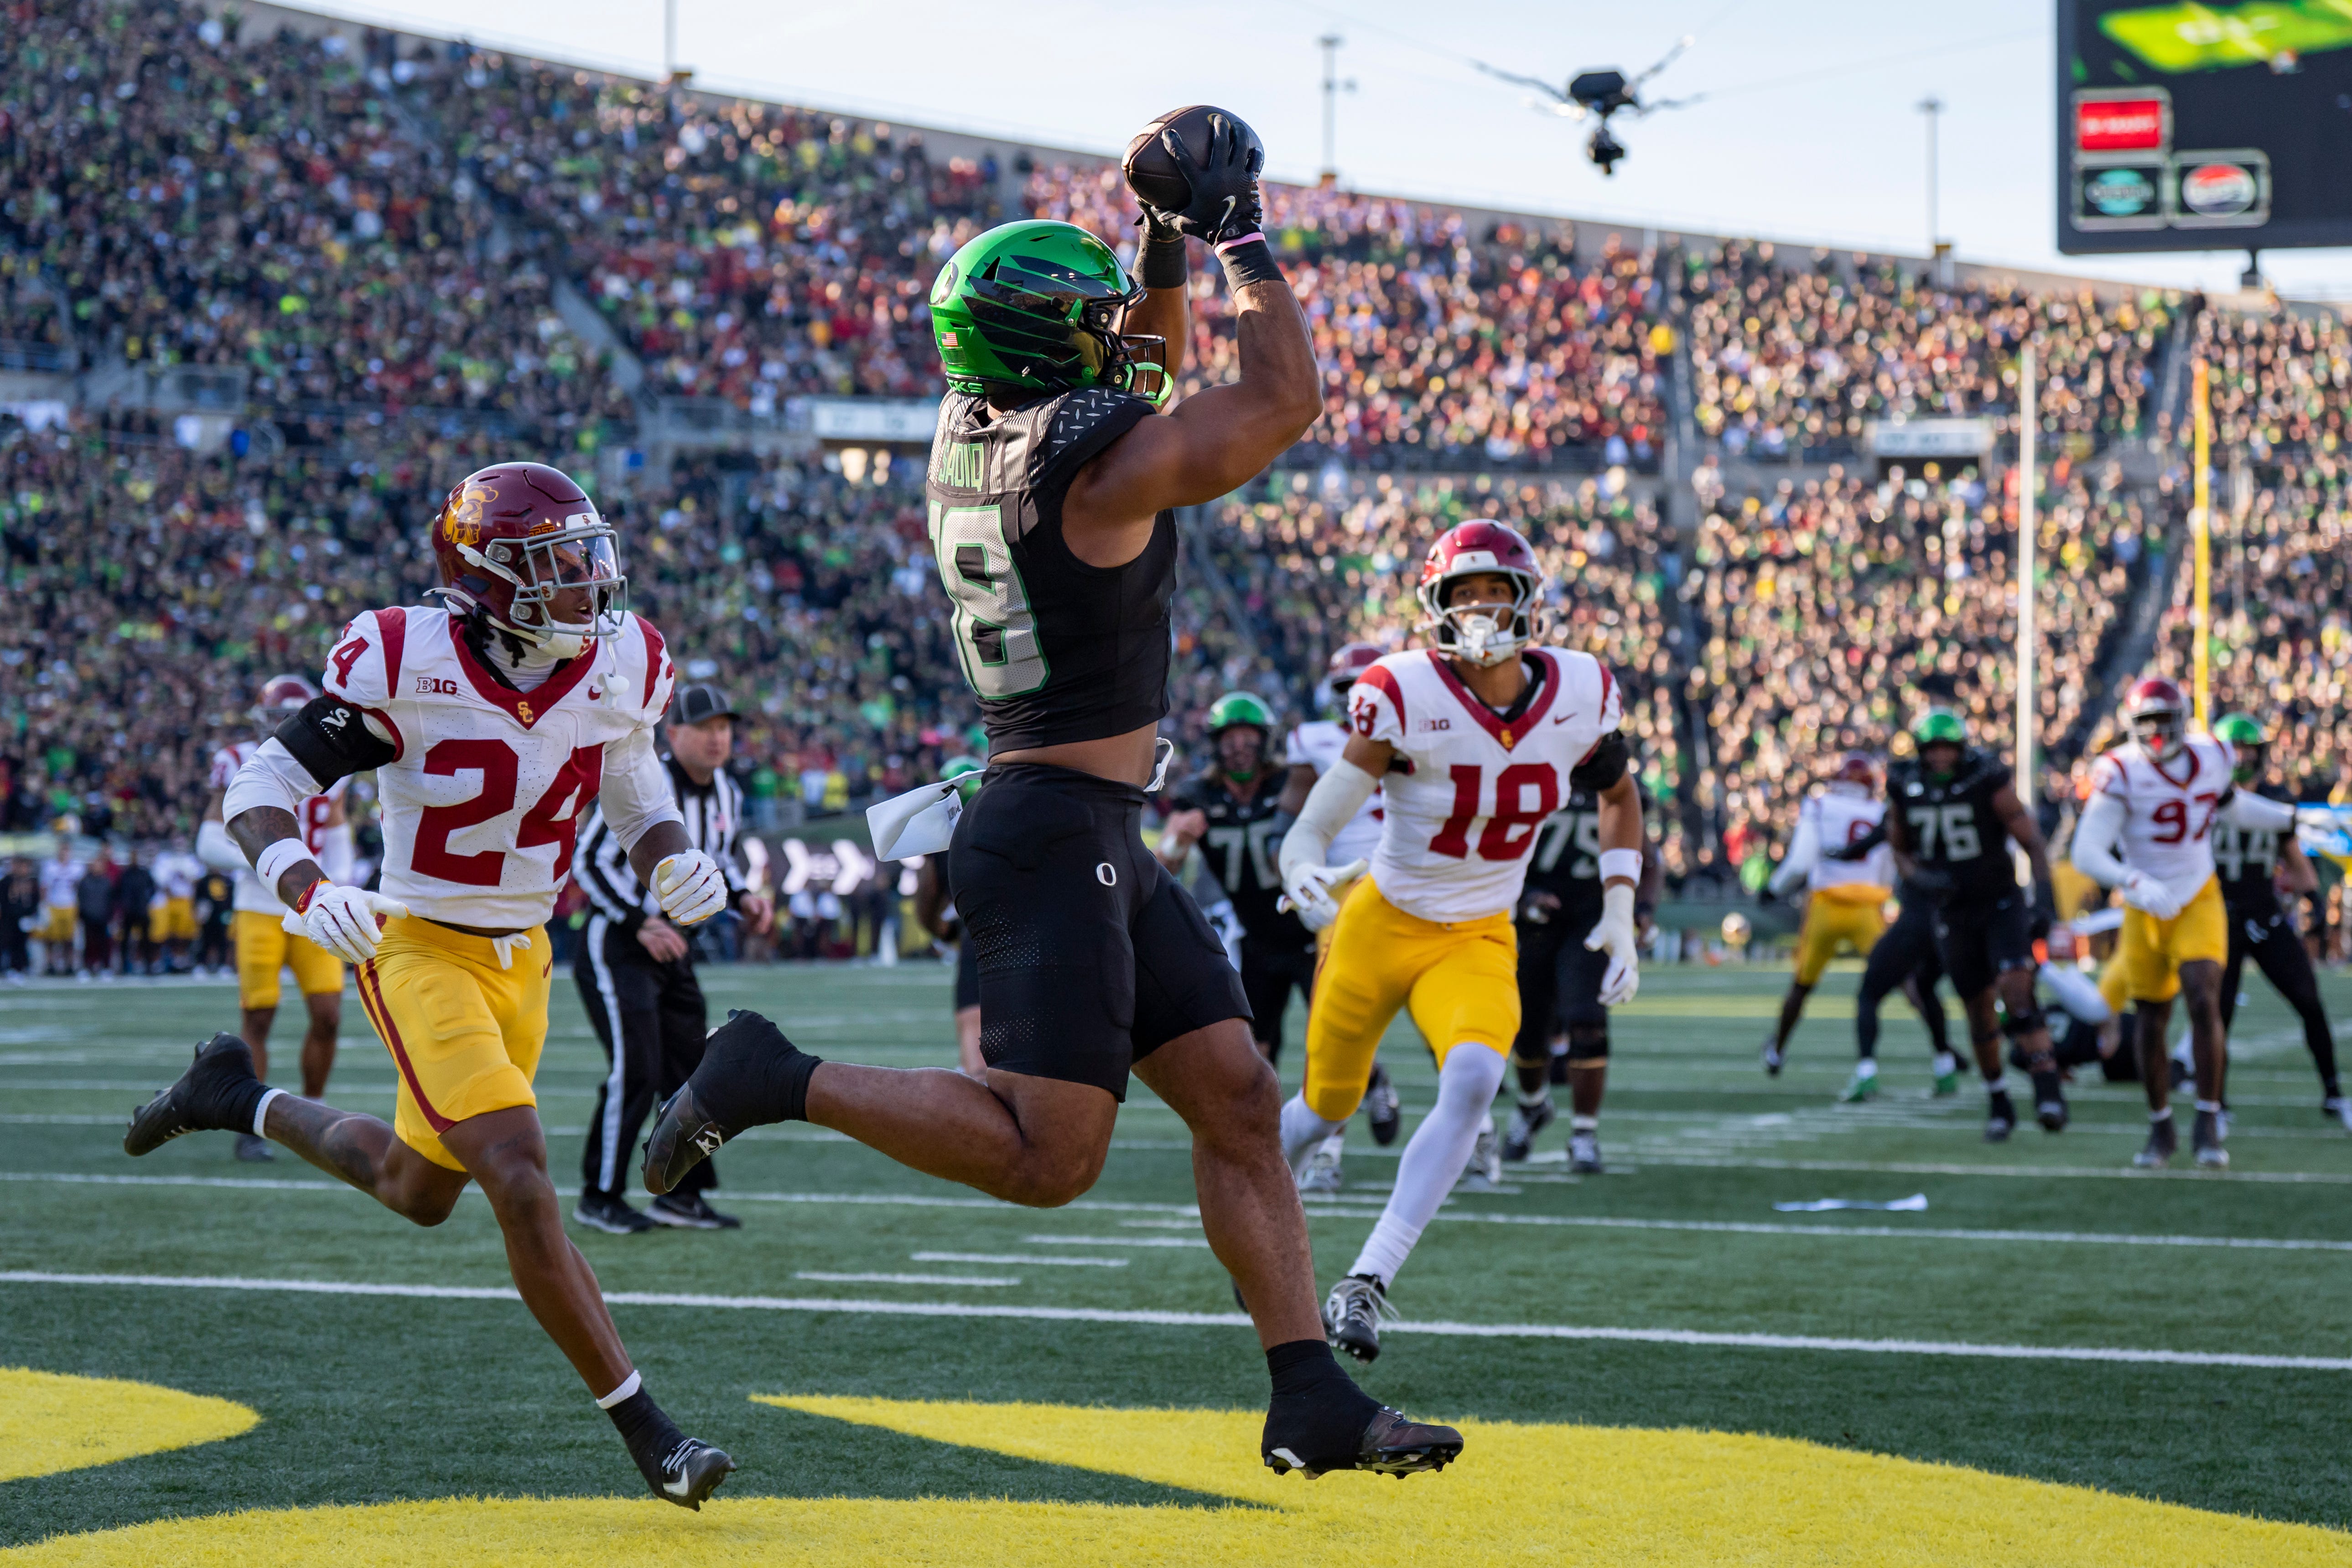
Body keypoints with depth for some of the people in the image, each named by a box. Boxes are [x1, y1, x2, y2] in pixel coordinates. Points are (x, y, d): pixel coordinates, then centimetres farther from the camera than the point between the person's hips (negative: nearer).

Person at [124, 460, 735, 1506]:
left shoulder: (617, 671, -6)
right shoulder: (407, 668, -22)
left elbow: (637, 800, 10)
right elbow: (260, 788, -15)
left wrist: (677, 866, -12)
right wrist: (303, 887, -35)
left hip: (522, 955, 7)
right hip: (418, 950, -7)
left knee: (419, 1191, 21)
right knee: (522, 1184, -20)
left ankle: (240, 1098, 46)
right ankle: (647, 1435, -14)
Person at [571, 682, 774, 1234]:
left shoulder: (727, 796, 6)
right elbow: (589, 860, -17)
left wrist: (742, 898, 0)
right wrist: (639, 923, -24)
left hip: (669, 946, 8)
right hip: (615, 946, -8)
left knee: (691, 1070, 8)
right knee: (636, 1071, -12)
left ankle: (680, 1193, 19)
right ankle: (599, 1197, 0)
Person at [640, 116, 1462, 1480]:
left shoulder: (975, 429, 9)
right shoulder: (1095, 462, -16)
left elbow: (1149, 373, 28)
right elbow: (1287, 398, -10)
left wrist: (1172, 246, 17)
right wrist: (1239, 235, -2)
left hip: (1102, 848, 10)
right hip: (1058, 840, -10)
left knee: (1240, 1101, 7)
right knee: (1049, 1155, -11)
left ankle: (1312, 1403, 6)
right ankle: (779, 1080, -4)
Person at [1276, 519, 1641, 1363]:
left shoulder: (1579, 694, -9)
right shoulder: (1405, 697, -21)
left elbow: (1619, 794, 12)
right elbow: (1313, 825, -20)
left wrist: (1619, 911, 5)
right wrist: (1304, 872, -43)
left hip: (1478, 942, 2)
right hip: (1383, 922, -2)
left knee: (1473, 1080, -26)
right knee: (1325, 1107, 12)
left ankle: (1367, 1283, -22)